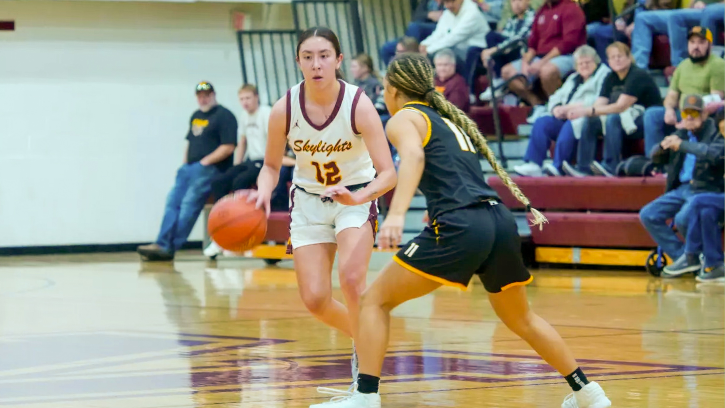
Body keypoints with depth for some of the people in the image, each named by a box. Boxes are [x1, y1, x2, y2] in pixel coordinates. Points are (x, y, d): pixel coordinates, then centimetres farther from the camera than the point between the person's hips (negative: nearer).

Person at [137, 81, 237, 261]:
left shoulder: (224, 116, -5)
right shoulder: (196, 116, 22)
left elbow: (228, 147, -13)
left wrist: (205, 162, -13)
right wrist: (185, 165, 13)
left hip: (211, 168, -8)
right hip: (190, 168, 8)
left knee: (190, 202, -18)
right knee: (173, 200, -7)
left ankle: (169, 247, -20)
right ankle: (162, 244, -14)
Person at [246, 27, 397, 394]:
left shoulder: (358, 105, -24)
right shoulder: (285, 109, -17)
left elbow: (388, 173, -26)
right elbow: (271, 165, -1)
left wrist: (358, 197, -45)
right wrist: (263, 192, -23)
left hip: (355, 198, -3)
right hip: (308, 200, 3)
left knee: (351, 277, -27)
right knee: (315, 300, -5)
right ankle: (362, 337, 29)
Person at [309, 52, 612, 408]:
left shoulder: (403, 118, 5)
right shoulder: (448, 118, 29)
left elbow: (414, 156, -17)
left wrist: (396, 214, -29)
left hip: (460, 228, -7)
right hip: (500, 221, 8)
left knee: (375, 301, 2)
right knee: (520, 319, 28)